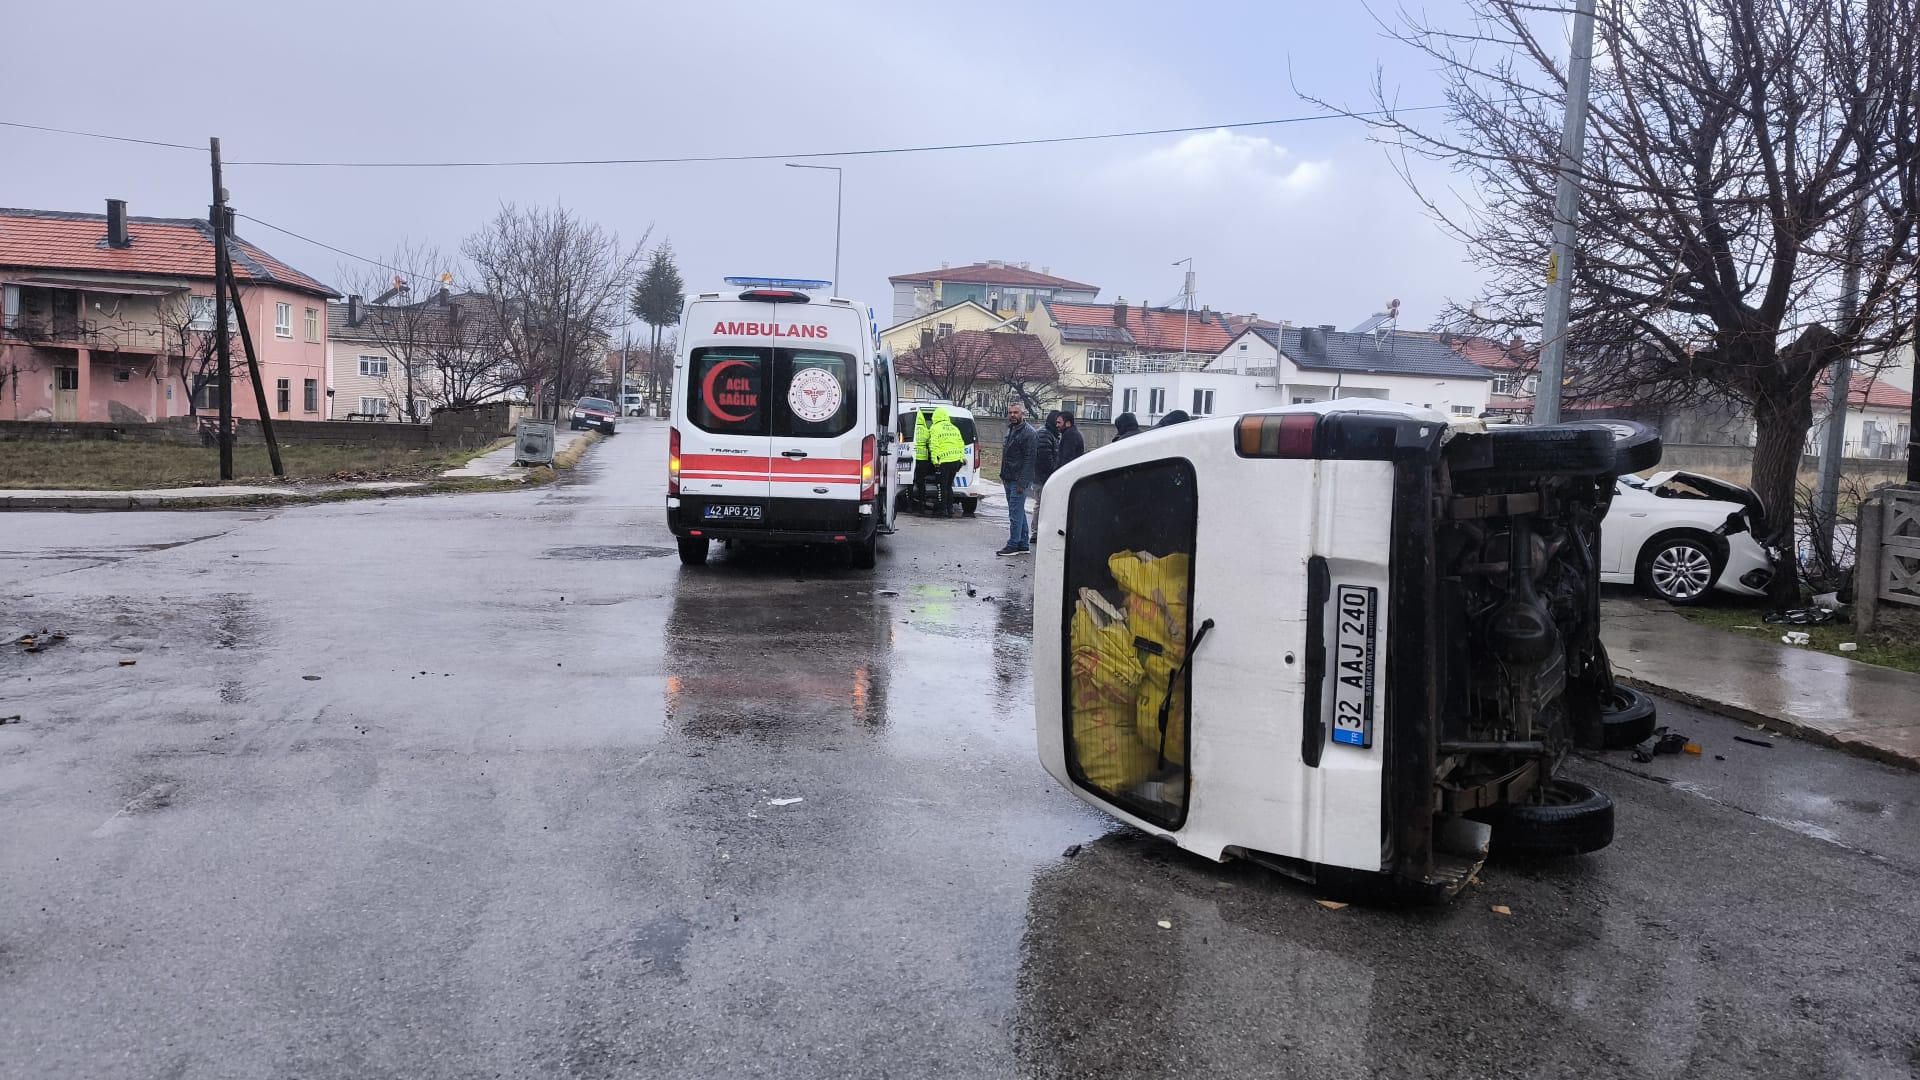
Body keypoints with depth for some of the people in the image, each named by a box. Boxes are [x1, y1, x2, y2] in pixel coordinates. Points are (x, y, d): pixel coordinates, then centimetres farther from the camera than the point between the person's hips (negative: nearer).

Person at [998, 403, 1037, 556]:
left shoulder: (1028, 433, -13)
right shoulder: (1010, 430, 17)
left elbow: (1029, 459, -19)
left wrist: (1023, 482, -23)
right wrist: (1003, 474, 18)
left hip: (1019, 481, -10)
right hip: (1009, 480, 10)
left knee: (1015, 513, -7)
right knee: (1019, 512, 14)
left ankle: (1014, 544, -3)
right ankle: (1023, 544, 20)